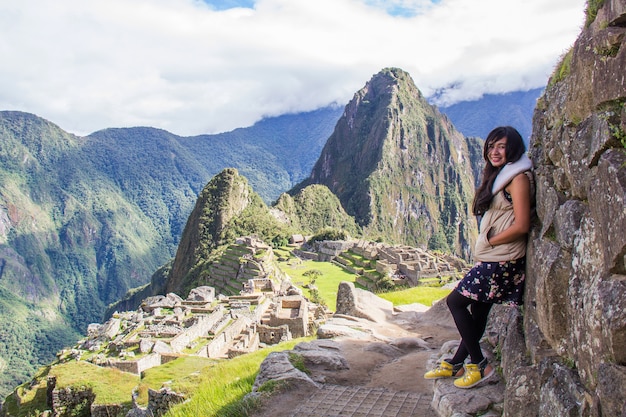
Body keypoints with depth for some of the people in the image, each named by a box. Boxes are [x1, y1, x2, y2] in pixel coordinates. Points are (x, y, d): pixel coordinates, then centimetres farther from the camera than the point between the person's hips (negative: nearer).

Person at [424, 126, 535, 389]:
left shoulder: (518, 178, -12)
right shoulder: (499, 177, 17)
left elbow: (521, 226, -19)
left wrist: (487, 242, -10)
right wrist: (484, 243, 1)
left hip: (502, 260, -9)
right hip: (489, 258, 9)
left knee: (455, 301, -5)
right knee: (477, 312, 14)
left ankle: (478, 364, 4)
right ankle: (455, 364, 24)